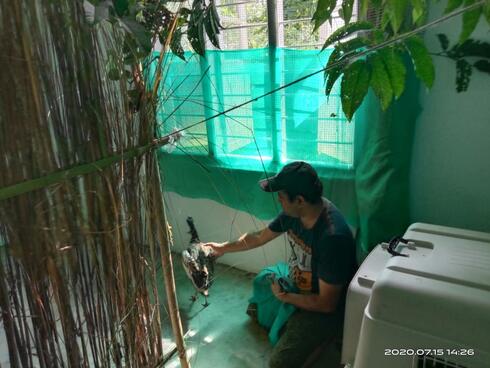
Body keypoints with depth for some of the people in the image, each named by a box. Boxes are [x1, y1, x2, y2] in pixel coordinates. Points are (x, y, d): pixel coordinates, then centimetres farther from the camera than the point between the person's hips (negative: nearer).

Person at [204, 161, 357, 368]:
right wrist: (223, 248, 17)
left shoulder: (332, 236, -36)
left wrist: (284, 296, -16)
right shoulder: (293, 212, -13)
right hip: (296, 287, 8)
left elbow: (327, 303, -27)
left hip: (324, 308, -7)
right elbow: (259, 238, 7)